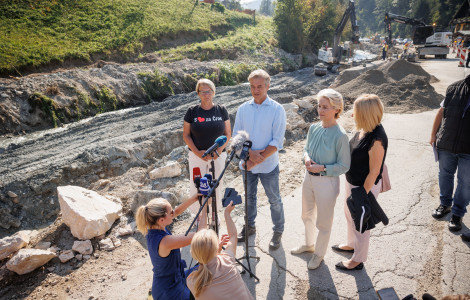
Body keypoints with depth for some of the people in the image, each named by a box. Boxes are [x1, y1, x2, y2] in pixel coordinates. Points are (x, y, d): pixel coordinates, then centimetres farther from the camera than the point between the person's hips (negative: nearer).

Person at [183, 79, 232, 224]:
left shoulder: (221, 110, -1)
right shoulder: (192, 111, -3)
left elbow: (228, 134, 2)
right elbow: (186, 135, 0)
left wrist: (218, 151, -13)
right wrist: (197, 152, -13)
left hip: (218, 156, 1)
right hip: (197, 156, 0)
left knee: (216, 186, 11)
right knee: (197, 186, 4)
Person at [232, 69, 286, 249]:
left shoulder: (277, 109, -11)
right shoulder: (243, 109, 1)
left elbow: (277, 142, -15)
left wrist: (257, 160, -20)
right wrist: (250, 154, -17)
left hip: (268, 165, -4)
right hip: (247, 164, 4)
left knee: (274, 200, 11)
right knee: (249, 197, 20)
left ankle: (278, 231, 31)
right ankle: (250, 226, 41)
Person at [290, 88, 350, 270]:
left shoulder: (340, 136, -21)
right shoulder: (313, 128, -4)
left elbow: (344, 165, -15)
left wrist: (322, 168, -24)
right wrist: (306, 157, -10)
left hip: (327, 182, -6)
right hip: (309, 178, 6)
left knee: (323, 222, 13)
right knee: (307, 215, 25)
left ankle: (319, 254, 38)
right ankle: (309, 244, 51)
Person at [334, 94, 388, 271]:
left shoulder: (376, 139, -31)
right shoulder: (364, 129, -4)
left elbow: (374, 172, -24)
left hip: (366, 186, -9)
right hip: (352, 182, 9)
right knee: (350, 214, 27)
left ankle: (358, 260, 33)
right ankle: (352, 244, 53)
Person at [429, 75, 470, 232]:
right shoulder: (455, 88, -3)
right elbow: (442, 111, 6)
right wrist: (433, 134, 8)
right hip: (446, 144, 3)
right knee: (445, 175, 18)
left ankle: (457, 213, 25)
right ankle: (445, 204, 39)